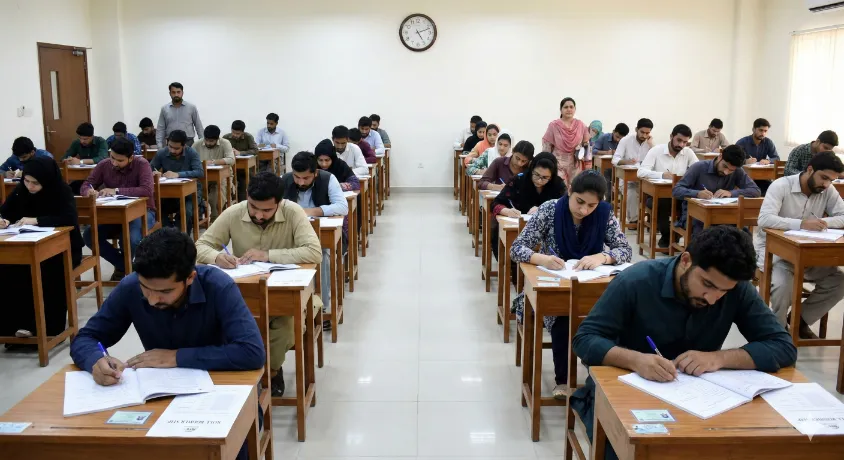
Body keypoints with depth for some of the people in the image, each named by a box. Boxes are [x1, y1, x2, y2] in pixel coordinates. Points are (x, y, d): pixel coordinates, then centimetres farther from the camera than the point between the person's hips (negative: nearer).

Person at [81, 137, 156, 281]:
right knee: (89, 236, -18)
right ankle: (125, 265, 0)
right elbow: (85, 186, 2)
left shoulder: (141, 164, -16)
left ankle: (122, 267, 3)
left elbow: (147, 190, -29)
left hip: (141, 211, -5)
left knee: (131, 239, -34)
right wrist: (89, 191, -24)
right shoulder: (103, 165, -3)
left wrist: (117, 191, -34)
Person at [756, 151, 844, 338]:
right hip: (773, 249, -6)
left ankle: (800, 321, 6)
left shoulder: (828, 191, 0)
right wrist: (801, 224, -42)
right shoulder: (781, 185, -17)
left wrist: (824, 222, -25)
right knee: (784, 284, -33)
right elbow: (764, 219, -30)